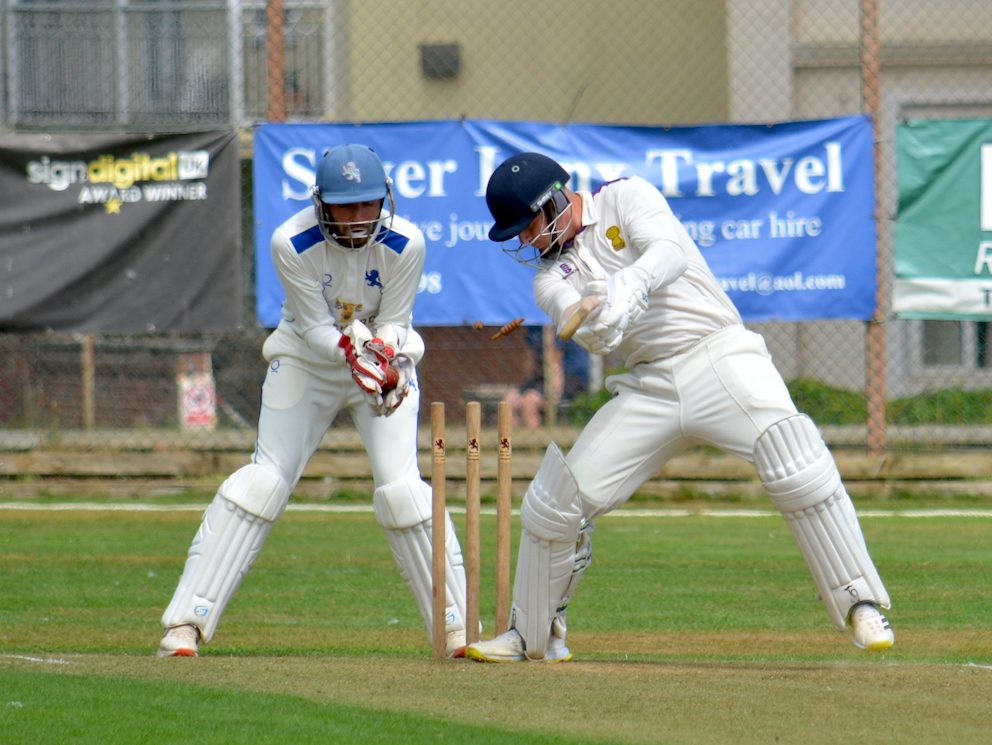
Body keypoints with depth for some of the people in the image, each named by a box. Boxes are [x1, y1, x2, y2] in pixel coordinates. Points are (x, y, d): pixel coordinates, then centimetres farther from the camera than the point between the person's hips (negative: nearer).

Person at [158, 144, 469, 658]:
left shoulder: (405, 244, -22)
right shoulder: (292, 244, -24)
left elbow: (393, 324, -14)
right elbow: (316, 327, -21)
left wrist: (390, 366, -36)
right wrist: (352, 350, -41)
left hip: (385, 363, 0)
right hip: (306, 361, 0)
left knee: (402, 488, -13)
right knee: (265, 478, -10)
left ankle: (456, 625, -4)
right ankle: (186, 623, -10)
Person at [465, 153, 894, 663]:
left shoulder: (625, 198, 3)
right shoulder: (549, 271, 13)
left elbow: (669, 252, -18)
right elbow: (591, 336, -9)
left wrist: (629, 286, -38)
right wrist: (596, 314, -33)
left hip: (720, 358, -5)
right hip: (648, 387, 5)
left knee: (799, 470, -27)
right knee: (553, 502, -1)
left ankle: (860, 605, -20)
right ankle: (533, 635, 18)